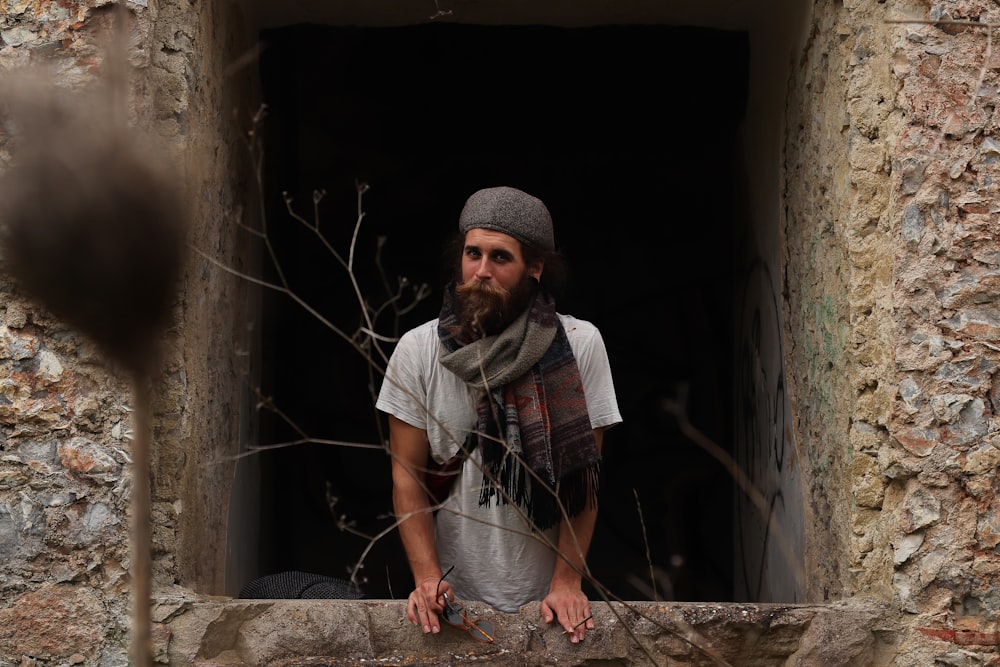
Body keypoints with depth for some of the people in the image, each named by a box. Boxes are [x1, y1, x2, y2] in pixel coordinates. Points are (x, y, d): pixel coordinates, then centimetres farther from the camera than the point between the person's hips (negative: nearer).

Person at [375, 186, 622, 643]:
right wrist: (427, 578, -13)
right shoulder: (417, 349, -6)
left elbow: (583, 476, -6)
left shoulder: (580, 345, -9)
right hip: (454, 596, 1)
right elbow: (407, 476, -3)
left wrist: (567, 581, -13)